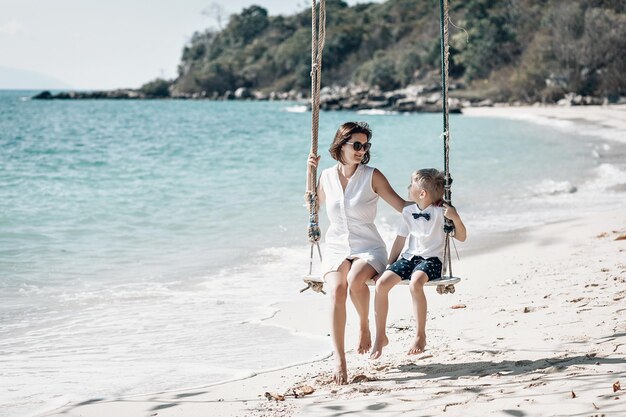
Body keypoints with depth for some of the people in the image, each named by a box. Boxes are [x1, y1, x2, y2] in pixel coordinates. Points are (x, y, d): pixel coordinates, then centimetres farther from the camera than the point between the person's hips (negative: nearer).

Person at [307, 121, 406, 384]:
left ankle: (364, 326, -3)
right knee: (336, 290, -28)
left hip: (368, 248, -2)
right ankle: (339, 362, -31)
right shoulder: (327, 176, 7)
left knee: (355, 281, -36)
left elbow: (401, 205, 1)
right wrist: (310, 172, 13)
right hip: (336, 247, 2)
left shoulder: (372, 176, -2)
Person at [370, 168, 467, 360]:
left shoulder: (441, 211, -4)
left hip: (431, 259, -5)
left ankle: (420, 336, -22)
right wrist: (390, 265, 17)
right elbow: (400, 240, 18)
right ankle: (380, 336, -5)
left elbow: (461, 238, -3)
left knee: (415, 283, -37)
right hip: (409, 257, 6)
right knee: (381, 283, -18)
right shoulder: (408, 211, 11)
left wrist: (456, 218, -21)